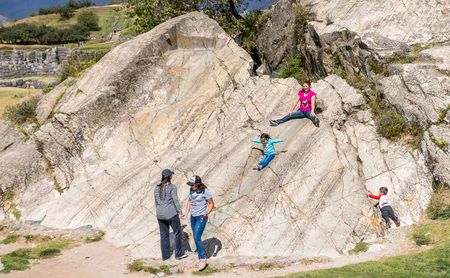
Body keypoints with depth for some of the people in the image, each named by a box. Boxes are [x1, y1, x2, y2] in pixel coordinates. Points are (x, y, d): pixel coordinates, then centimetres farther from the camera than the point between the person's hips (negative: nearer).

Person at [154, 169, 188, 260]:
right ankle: (179, 254, 16)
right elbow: (175, 200, -16)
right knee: (178, 232, 11)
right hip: (171, 214, -5)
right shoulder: (172, 187, -11)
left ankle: (165, 255, 20)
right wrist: (180, 212, -14)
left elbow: (156, 202, 13)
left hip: (160, 215, 5)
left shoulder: (157, 188, 6)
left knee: (164, 234, 14)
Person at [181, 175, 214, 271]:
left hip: (201, 217, -7)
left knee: (197, 237, -13)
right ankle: (200, 253, 32)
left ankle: (203, 258, -3)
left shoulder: (205, 192, -18)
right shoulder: (192, 190, 2)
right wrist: (186, 213, 10)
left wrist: (207, 213, -26)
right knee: (196, 237, 14)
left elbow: (211, 203, -10)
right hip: (193, 216, 7)